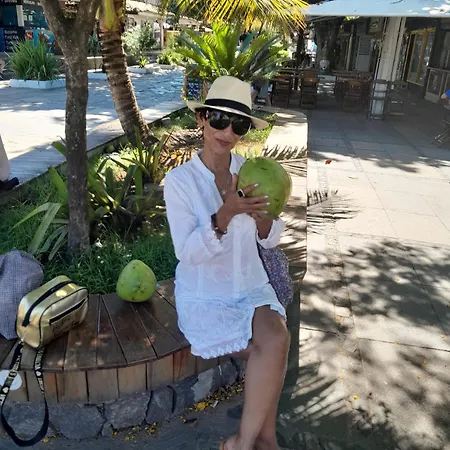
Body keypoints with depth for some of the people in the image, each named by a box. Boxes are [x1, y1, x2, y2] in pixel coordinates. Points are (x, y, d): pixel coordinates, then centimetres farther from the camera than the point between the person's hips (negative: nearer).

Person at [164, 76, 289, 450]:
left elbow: (271, 241, 0)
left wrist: (261, 216, -23)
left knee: (277, 338, -24)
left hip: (252, 286, 4)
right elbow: (188, 254, -19)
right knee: (273, 347, -20)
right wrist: (224, 215, -35)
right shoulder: (179, 180, -12)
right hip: (204, 295, -3)